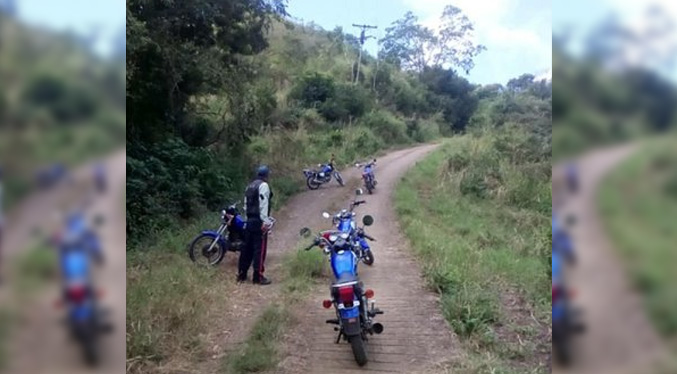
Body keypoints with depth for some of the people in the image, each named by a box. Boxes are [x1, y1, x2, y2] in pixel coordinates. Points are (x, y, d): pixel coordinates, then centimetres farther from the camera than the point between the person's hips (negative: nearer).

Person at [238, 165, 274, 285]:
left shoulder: (250, 186, 18)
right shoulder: (263, 185, -10)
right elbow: (263, 204, -19)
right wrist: (265, 221, -21)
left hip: (249, 220, 9)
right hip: (259, 221, -9)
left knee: (247, 248, 13)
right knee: (260, 248, -6)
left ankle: (241, 274, 18)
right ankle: (258, 277, -5)